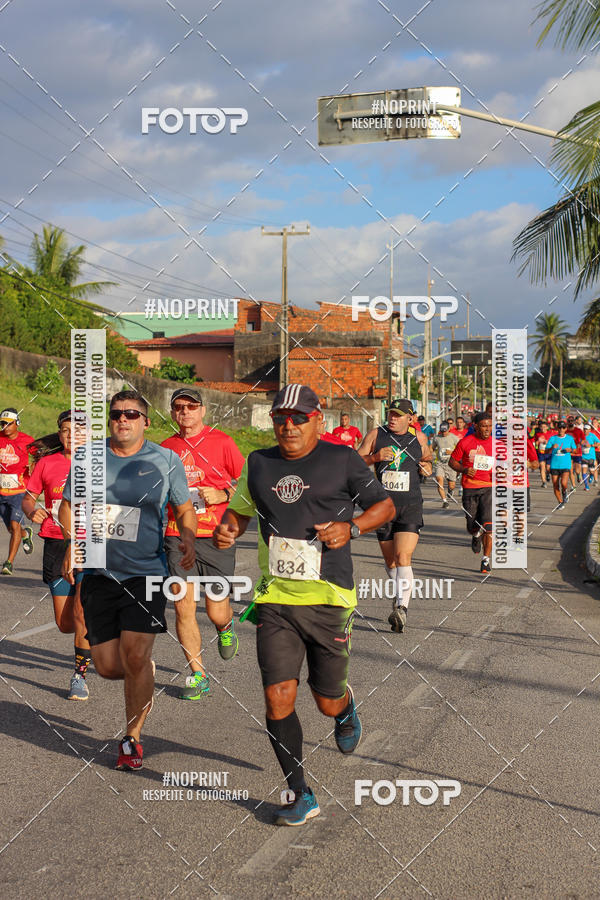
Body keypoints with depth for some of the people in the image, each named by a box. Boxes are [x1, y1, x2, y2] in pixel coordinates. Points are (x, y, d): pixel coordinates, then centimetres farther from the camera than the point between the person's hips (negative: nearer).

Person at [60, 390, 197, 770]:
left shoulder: (166, 460, 2)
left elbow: (184, 510, 11)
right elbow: (67, 507, 14)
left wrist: (188, 539, -9)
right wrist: (74, 541, -4)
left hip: (146, 573, -2)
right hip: (98, 572, 2)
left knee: (134, 657, -12)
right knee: (108, 666, 2)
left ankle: (133, 738, 8)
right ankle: (145, 671, 39)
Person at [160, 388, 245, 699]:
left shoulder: (222, 442, 0)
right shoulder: (166, 448, 10)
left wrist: (223, 494, -11)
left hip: (216, 536, -2)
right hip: (178, 537, 2)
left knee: (216, 612, -1)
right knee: (183, 607, -5)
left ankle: (226, 627, 36)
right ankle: (197, 674, 9)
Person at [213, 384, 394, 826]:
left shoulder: (342, 459, -2)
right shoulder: (259, 464, 8)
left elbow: (385, 505, 7)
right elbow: (239, 509, 22)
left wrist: (352, 528, -11)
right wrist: (226, 531, 0)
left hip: (329, 599, -2)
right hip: (274, 599, 2)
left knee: (327, 702, 7)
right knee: (278, 697, -7)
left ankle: (346, 708, 47)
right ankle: (301, 794, 8)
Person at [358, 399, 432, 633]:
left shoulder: (418, 438, 7)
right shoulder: (376, 435, 3)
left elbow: (427, 455, 28)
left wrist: (427, 467, 5)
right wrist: (375, 457, -15)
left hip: (411, 506, -1)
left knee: (403, 557, -16)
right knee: (390, 561, 11)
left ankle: (401, 608, -23)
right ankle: (398, 593, 35)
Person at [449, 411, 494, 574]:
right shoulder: (465, 442, 0)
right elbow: (452, 461, 8)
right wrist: (464, 470, -11)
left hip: (489, 487, 0)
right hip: (469, 488, 0)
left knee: (488, 525, -14)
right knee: (472, 527, 5)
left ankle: (486, 559, -2)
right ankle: (476, 536, 43)